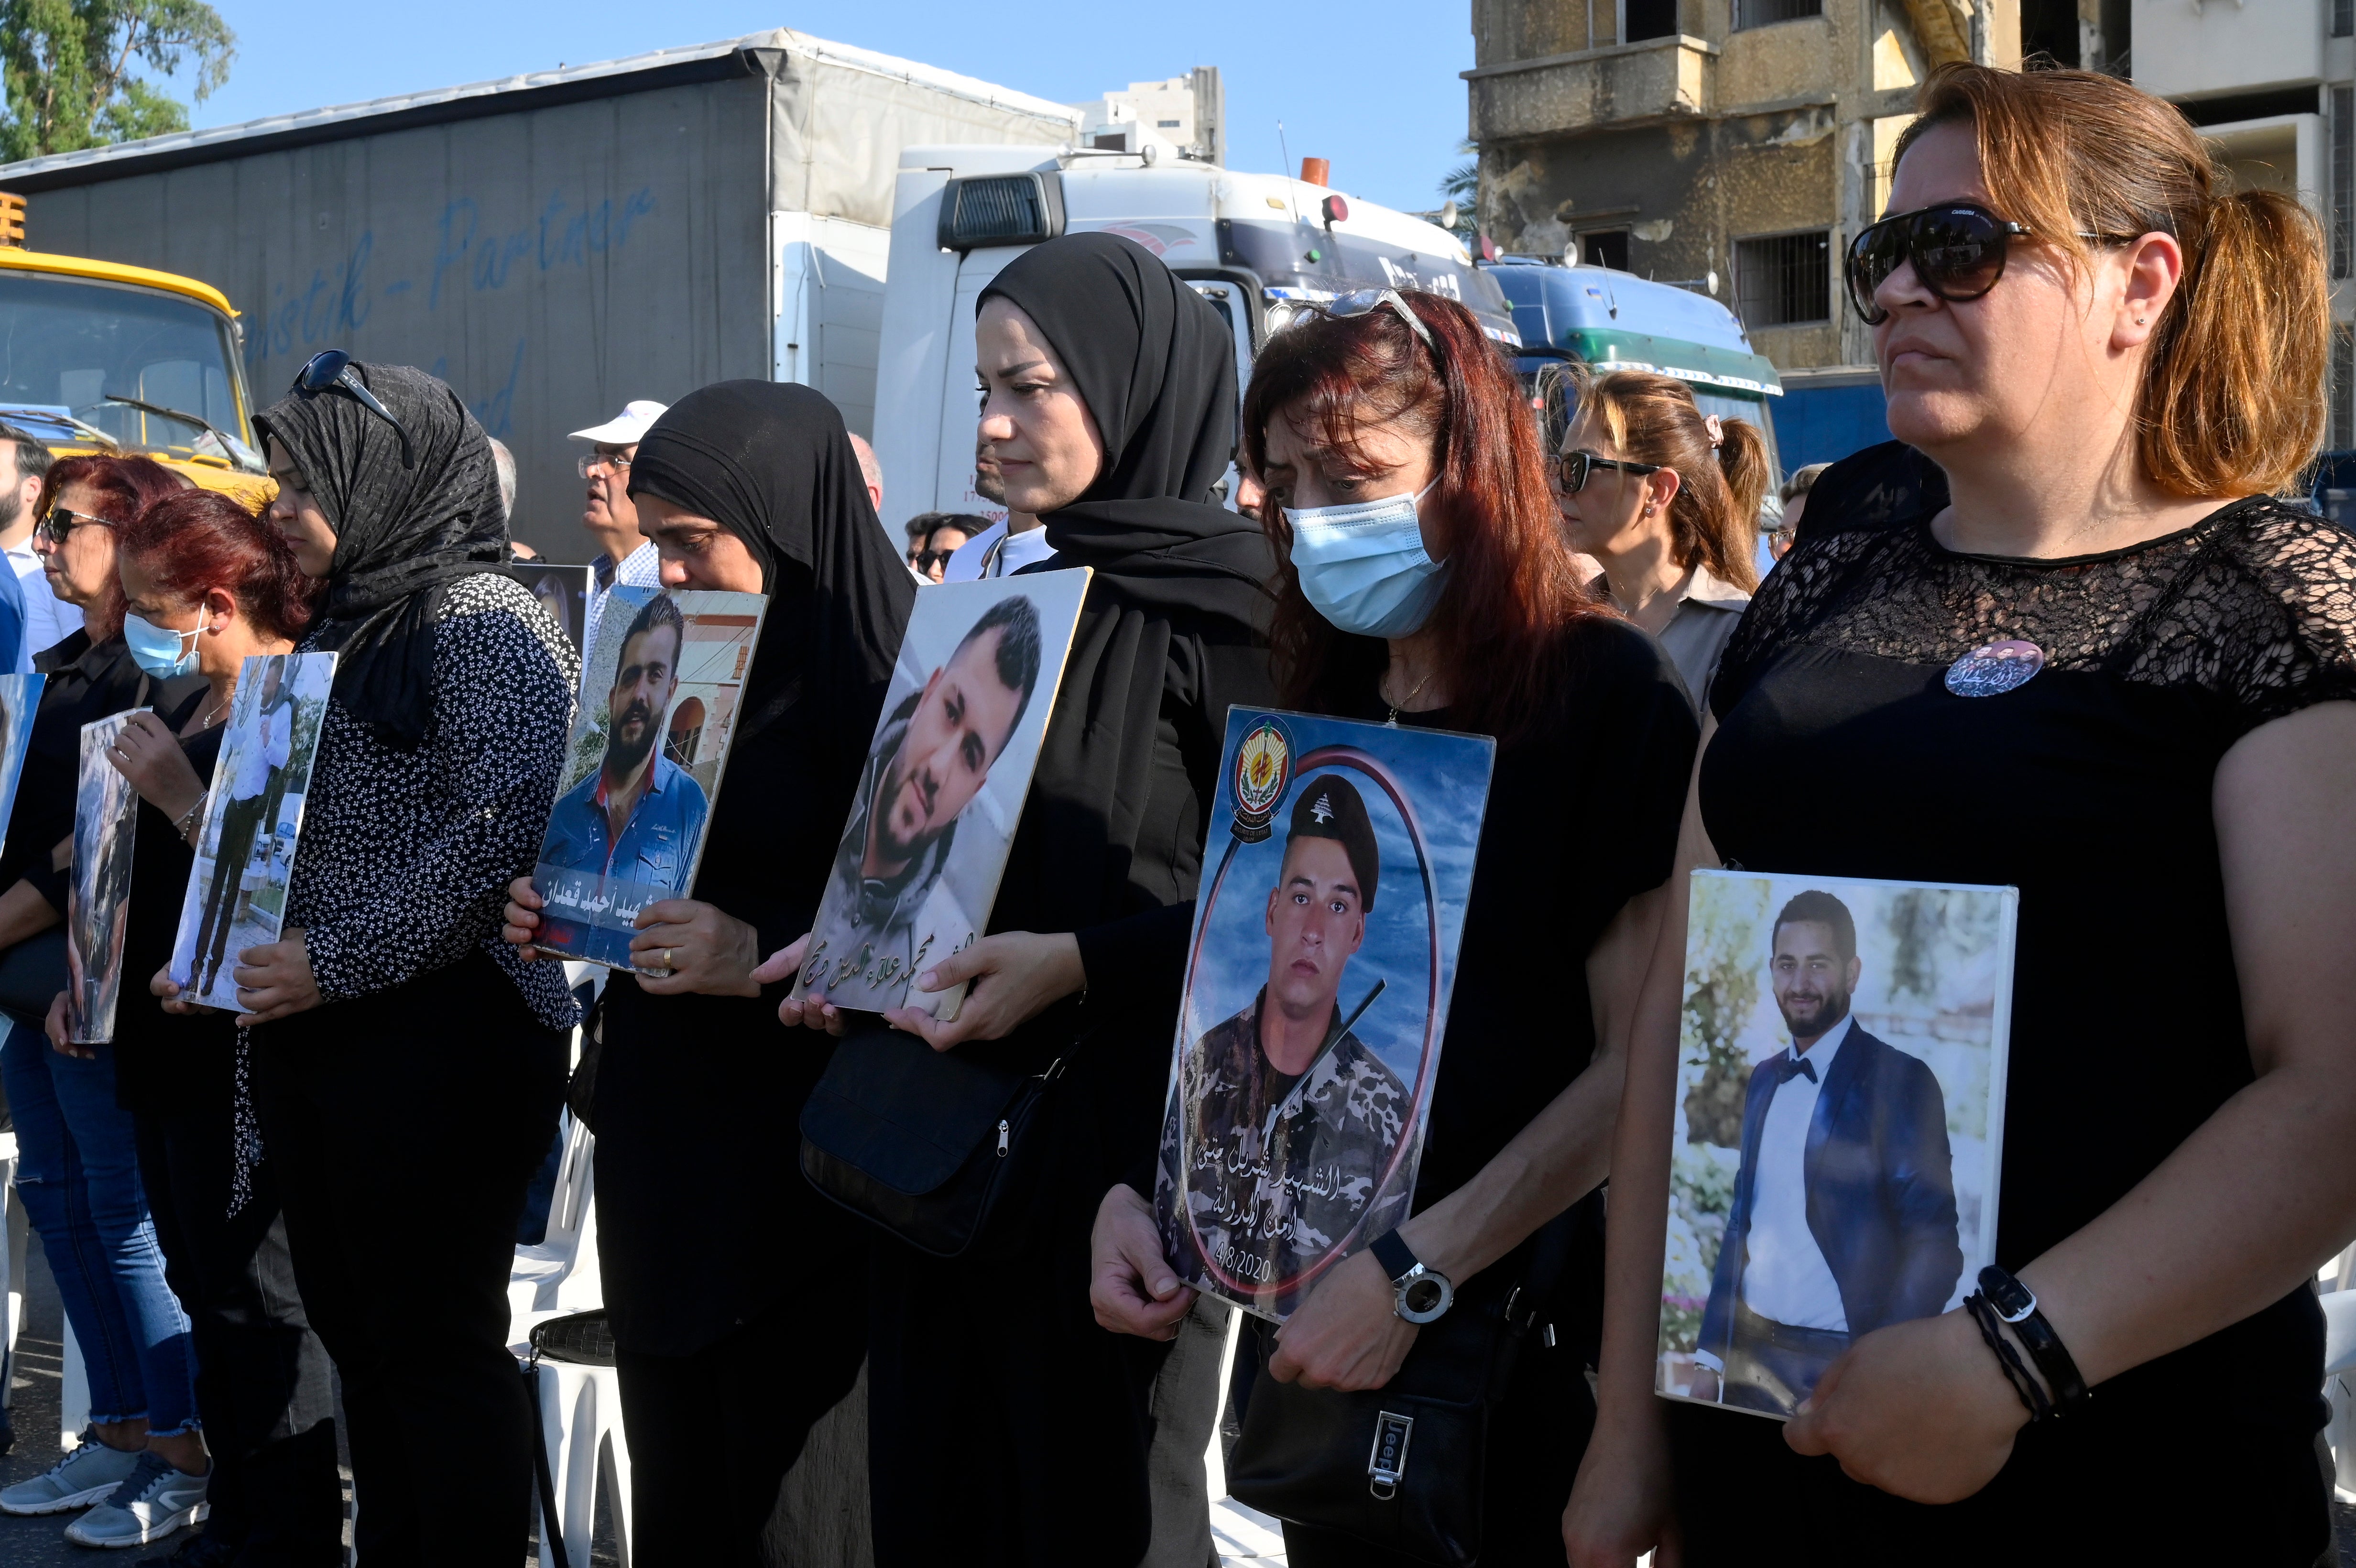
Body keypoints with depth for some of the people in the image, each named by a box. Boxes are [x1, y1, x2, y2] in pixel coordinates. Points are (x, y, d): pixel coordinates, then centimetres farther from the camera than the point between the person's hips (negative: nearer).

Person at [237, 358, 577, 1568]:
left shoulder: (480, 618, -10)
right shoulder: (344, 628, 18)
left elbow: (506, 825, -22)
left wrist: (338, 962, -19)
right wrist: (231, 948, 11)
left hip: (437, 1028, -9)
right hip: (313, 1036, 9)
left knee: (436, 1344, -2)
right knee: (356, 1331, 14)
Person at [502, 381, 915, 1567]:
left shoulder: (884, 679, -12)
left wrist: (765, 957, -26)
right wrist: (563, 904, 1)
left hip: (803, 1150, -7)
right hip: (658, 1131, 7)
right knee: (671, 1461, 15)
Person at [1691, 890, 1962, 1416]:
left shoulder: (1900, 1081, -10)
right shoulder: (1764, 1080, 10)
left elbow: (1934, 1247, -12)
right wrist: (1711, 1357, 11)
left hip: (1840, 1366, -5)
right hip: (1750, 1354, 6)